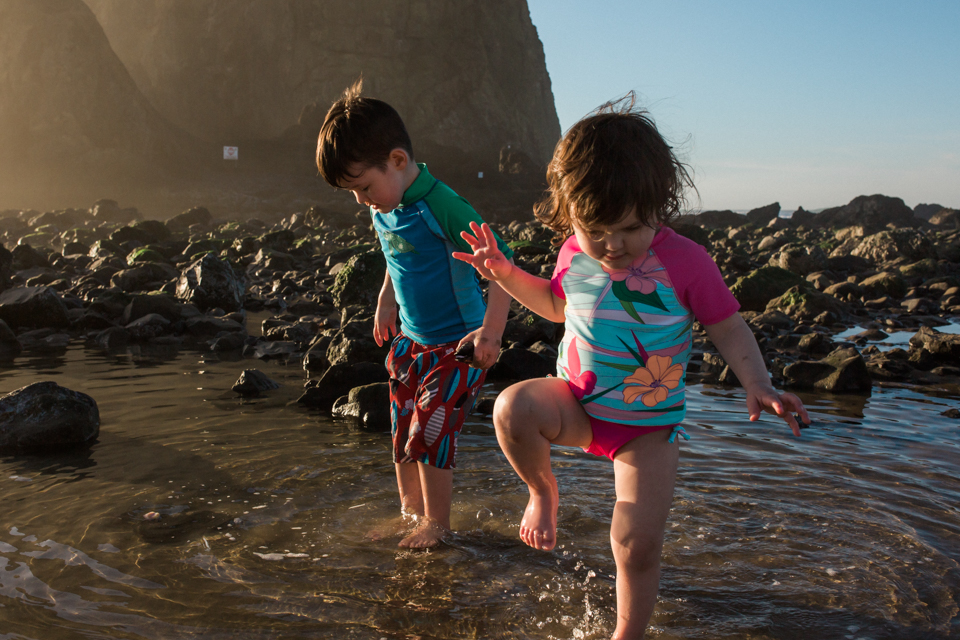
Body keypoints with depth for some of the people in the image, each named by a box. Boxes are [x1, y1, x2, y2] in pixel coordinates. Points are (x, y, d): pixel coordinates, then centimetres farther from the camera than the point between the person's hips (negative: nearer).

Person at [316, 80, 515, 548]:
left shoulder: (440, 206, -25)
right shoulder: (382, 210, 1)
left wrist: (491, 330, -29)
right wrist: (386, 302, 19)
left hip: (457, 346, -8)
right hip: (410, 341, 8)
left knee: (430, 433, -6)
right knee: (403, 434, 12)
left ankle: (436, 522, 14)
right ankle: (410, 510, 31)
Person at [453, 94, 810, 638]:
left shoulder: (685, 261, -17)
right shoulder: (575, 254, -5)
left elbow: (729, 329, -8)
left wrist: (758, 385, -24)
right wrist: (505, 274, 3)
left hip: (649, 424, -2)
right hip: (576, 404, 3)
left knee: (637, 545, -5)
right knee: (513, 408, -30)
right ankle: (543, 490, 2)